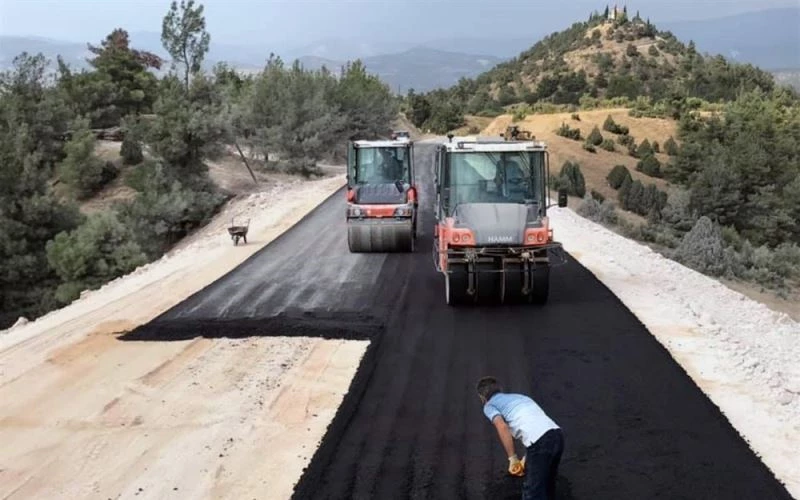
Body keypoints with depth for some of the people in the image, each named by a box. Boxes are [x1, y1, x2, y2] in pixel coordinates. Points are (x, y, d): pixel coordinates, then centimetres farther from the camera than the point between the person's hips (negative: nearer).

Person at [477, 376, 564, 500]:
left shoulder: (489, 405, 13)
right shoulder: (519, 397, 34)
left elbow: (502, 426, -8)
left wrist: (512, 459, -5)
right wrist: (526, 458, 26)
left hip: (540, 441, -7)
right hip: (557, 434, 8)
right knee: (547, 487, 23)